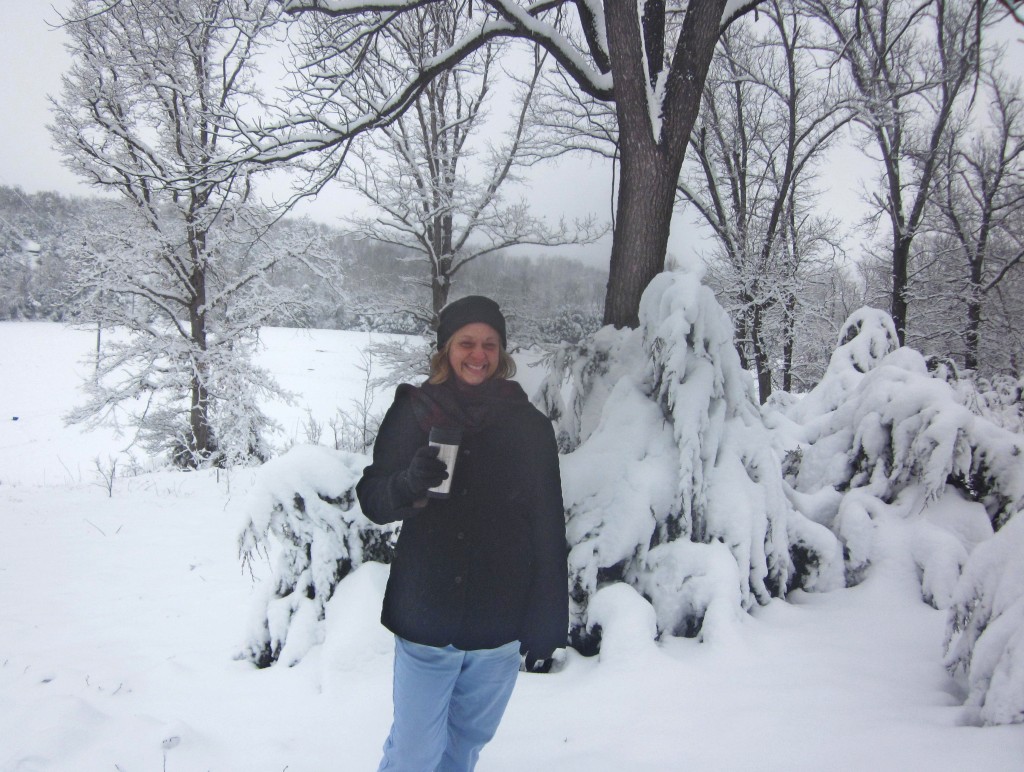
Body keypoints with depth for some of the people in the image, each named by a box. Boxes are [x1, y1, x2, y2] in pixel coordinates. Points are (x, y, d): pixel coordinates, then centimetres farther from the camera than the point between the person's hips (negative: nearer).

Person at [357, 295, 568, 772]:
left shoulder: (530, 426, -2)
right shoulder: (412, 412, -3)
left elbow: (549, 532, 0)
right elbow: (371, 500, -1)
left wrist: (546, 627, 1)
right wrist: (410, 482, -24)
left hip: (500, 625, 1)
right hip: (424, 621, -1)